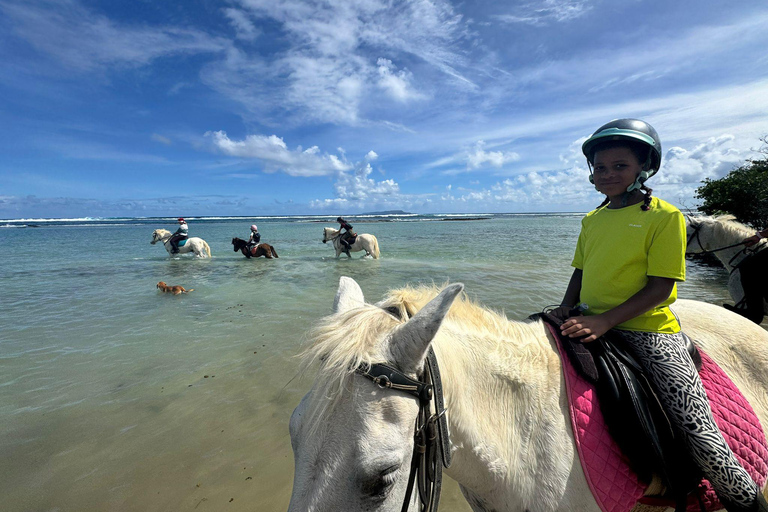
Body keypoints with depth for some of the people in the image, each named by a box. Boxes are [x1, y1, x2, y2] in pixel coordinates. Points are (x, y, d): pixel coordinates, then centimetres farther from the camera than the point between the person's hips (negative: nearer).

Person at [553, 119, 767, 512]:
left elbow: (660, 286, -13)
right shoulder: (592, 220, 11)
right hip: (590, 327, 6)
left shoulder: (665, 216, -6)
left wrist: (604, 320, -24)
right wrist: (565, 311, -2)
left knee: (698, 432, -10)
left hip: (648, 331, -5)